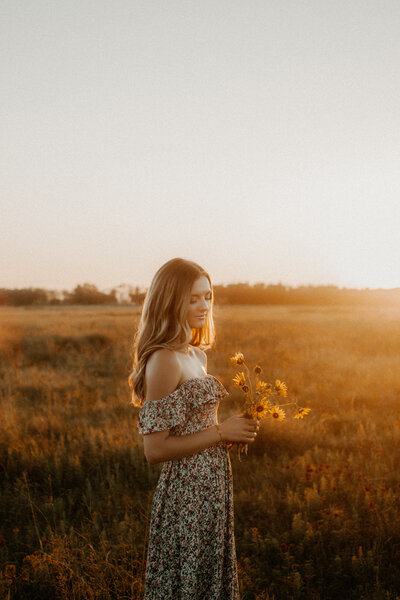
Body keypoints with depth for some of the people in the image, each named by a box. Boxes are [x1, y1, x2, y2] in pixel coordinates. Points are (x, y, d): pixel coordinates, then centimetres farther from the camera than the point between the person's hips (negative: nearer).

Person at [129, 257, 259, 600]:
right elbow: (155, 449, -22)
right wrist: (220, 433, -17)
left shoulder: (199, 356, 8)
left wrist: (236, 431, 3)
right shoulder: (163, 361, -19)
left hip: (213, 488, 9)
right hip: (185, 495, -9)